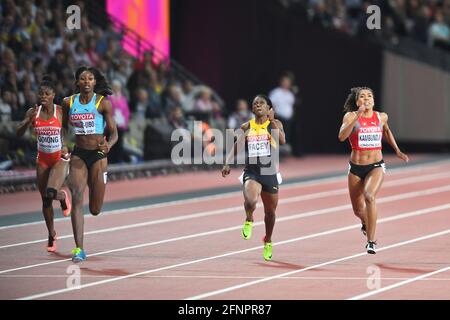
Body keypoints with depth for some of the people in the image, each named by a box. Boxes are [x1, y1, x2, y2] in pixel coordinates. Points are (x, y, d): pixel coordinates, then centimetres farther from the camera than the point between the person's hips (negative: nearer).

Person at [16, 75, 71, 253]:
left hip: (60, 158, -3)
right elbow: (19, 133, -8)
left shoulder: (61, 111, -11)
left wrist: (66, 146, -17)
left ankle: (63, 196, 13)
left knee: (51, 193, -24)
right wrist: (29, 120, -25)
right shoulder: (33, 112, -4)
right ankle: (51, 235, 25)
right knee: (45, 200, 8)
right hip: (42, 160, 3)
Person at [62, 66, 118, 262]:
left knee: (95, 210, 5)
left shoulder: (103, 103, -7)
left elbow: (114, 133, -6)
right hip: (78, 155, 1)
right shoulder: (69, 103, 1)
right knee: (76, 198, -17)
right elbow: (63, 128, 17)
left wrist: (109, 145, -27)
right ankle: (79, 249, -17)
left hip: (98, 154, -1)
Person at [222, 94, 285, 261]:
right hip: (251, 172, -1)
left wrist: (272, 120, -15)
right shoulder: (246, 127, 6)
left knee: (270, 211, 13)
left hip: (270, 172, 1)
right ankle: (249, 220, 4)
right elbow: (236, 147, 10)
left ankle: (268, 241, 39)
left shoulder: (275, 124, 1)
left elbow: (282, 140, -17)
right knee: (251, 200, -31)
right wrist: (227, 163, -4)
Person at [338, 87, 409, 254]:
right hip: (356, 167, 0)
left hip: (376, 166, 0)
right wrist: (357, 117, -31)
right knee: (358, 210, 12)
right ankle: (365, 223, 52)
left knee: (369, 196, -29)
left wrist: (397, 150, 22)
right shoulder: (351, 116, -8)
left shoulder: (381, 117, 2)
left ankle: (371, 241, -25)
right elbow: (342, 137, -25)